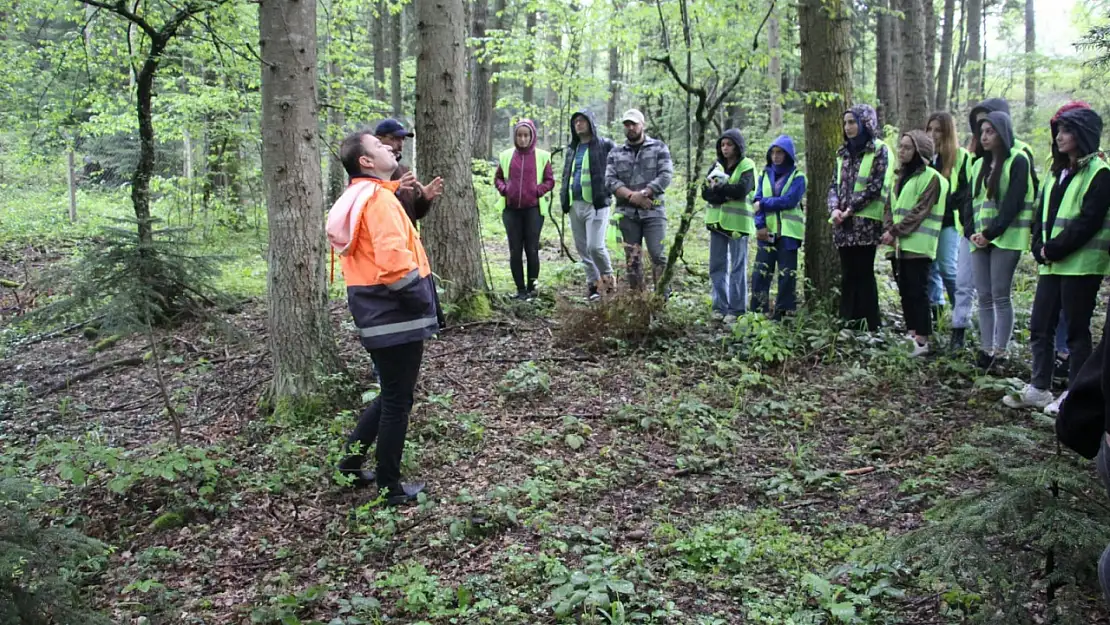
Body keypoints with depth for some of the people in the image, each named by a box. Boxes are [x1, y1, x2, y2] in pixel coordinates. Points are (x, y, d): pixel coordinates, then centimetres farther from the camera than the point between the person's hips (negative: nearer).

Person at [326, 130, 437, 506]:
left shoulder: (359, 197, 14)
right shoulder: (379, 197, -17)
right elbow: (394, 260, -27)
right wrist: (422, 299, -15)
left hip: (378, 312, 9)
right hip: (397, 314, -9)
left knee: (390, 395, 23)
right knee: (398, 401, 2)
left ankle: (351, 462, 29)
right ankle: (390, 488, 13)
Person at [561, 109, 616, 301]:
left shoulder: (604, 146, 0)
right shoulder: (572, 149, 20)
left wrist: (607, 193, -9)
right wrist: (564, 198, 14)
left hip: (596, 204, -7)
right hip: (575, 205, 7)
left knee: (595, 246, -16)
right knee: (582, 248, 7)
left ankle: (608, 277, 7)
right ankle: (593, 283, 17)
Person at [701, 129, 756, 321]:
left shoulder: (747, 166, -3)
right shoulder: (717, 165, 12)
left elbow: (742, 189, -18)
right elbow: (705, 192, 1)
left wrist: (718, 187, -9)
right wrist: (726, 194, -14)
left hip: (737, 222, -5)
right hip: (717, 221, 5)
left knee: (738, 267, -1)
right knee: (717, 266, 8)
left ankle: (736, 309, 3)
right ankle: (720, 306, 17)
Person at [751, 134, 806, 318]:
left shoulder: (797, 176, 0)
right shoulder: (765, 174, 12)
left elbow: (789, 200, -14)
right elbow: (758, 202, 3)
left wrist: (764, 204, -9)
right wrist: (760, 225, -11)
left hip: (788, 232, -3)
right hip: (767, 231, 3)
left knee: (787, 275, 1)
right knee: (760, 273, -1)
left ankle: (784, 314, 6)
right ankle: (758, 314, 4)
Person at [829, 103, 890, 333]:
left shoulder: (879, 150, -2)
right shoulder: (844, 152, 18)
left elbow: (875, 186, -10)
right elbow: (835, 184, 14)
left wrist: (850, 209, -13)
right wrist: (834, 208, -5)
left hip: (866, 222, -6)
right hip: (844, 225, 6)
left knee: (863, 274, -5)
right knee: (848, 275, 8)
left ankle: (869, 327, -1)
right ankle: (848, 324, 13)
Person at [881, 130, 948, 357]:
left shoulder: (930, 177, -6)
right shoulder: (901, 176, 19)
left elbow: (920, 211, -13)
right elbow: (889, 207, 14)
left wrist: (895, 231, -15)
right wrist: (888, 230, -3)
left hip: (917, 245, -8)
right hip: (897, 245, 8)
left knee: (917, 292, -7)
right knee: (905, 292, 10)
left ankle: (922, 341, -5)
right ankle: (912, 335, 17)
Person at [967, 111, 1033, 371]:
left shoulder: (1018, 161, -4)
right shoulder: (980, 164, 18)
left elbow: (1013, 203, -12)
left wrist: (990, 233, -15)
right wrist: (972, 232, -2)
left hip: (1006, 238, -6)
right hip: (980, 239, 6)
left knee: (1001, 296, -6)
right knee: (984, 297, 5)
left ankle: (1000, 352, -3)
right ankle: (986, 349, 8)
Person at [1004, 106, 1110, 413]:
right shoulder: (1058, 173, 18)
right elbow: (1041, 215, 15)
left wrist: (1053, 250, -14)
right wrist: (1040, 248, 0)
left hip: (1080, 265, -8)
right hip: (1052, 264, 8)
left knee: (1076, 330, 0)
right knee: (1040, 328, 8)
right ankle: (1039, 388, 16)